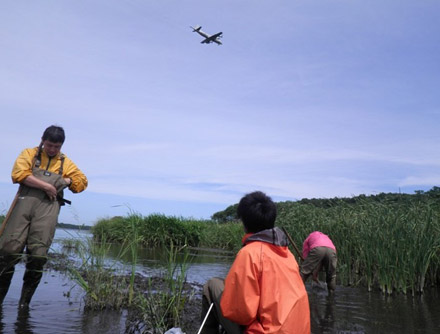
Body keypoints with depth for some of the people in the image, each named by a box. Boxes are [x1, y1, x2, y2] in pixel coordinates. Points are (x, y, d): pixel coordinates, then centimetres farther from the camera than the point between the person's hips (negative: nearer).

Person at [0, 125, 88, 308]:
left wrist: (66, 181, 2)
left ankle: (25, 301, 8)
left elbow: (82, 181, 20)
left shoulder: (66, 163, 22)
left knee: (38, 253, -5)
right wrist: (45, 185, -7)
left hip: (49, 206, 1)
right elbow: (19, 174, -1)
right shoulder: (29, 154, 15)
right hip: (25, 202, -1)